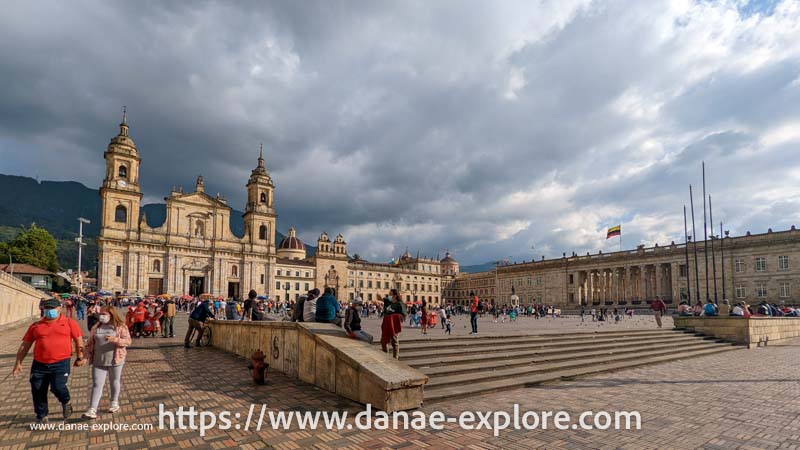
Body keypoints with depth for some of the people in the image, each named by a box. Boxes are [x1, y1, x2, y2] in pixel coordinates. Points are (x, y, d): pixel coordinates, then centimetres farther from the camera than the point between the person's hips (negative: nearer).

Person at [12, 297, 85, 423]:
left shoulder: (69, 323, 0)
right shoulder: (35, 326, 8)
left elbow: (78, 340, 3)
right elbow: (25, 345, 12)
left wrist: (80, 357, -3)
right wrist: (18, 363, 7)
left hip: (61, 363, -4)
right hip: (39, 364, 4)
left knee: (58, 388, -15)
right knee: (38, 392, 9)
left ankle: (66, 402, 18)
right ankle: (41, 417, 28)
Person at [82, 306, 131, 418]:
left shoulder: (121, 327, -7)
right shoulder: (96, 328, 5)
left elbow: (128, 341, -12)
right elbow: (90, 343, 12)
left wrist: (115, 339, -27)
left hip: (115, 360, -2)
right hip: (99, 361, 3)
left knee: (114, 382, 13)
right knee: (97, 384, -1)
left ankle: (114, 403, 30)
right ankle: (92, 410, -1)